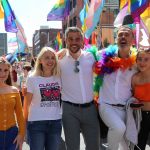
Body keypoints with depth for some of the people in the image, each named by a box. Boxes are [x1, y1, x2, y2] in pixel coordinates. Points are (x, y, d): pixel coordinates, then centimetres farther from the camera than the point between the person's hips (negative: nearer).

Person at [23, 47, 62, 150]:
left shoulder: (59, 78, 5)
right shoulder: (32, 79, -3)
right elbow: (27, 104, 0)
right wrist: (25, 122, 2)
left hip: (56, 122, 3)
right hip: (36, 123, -3)